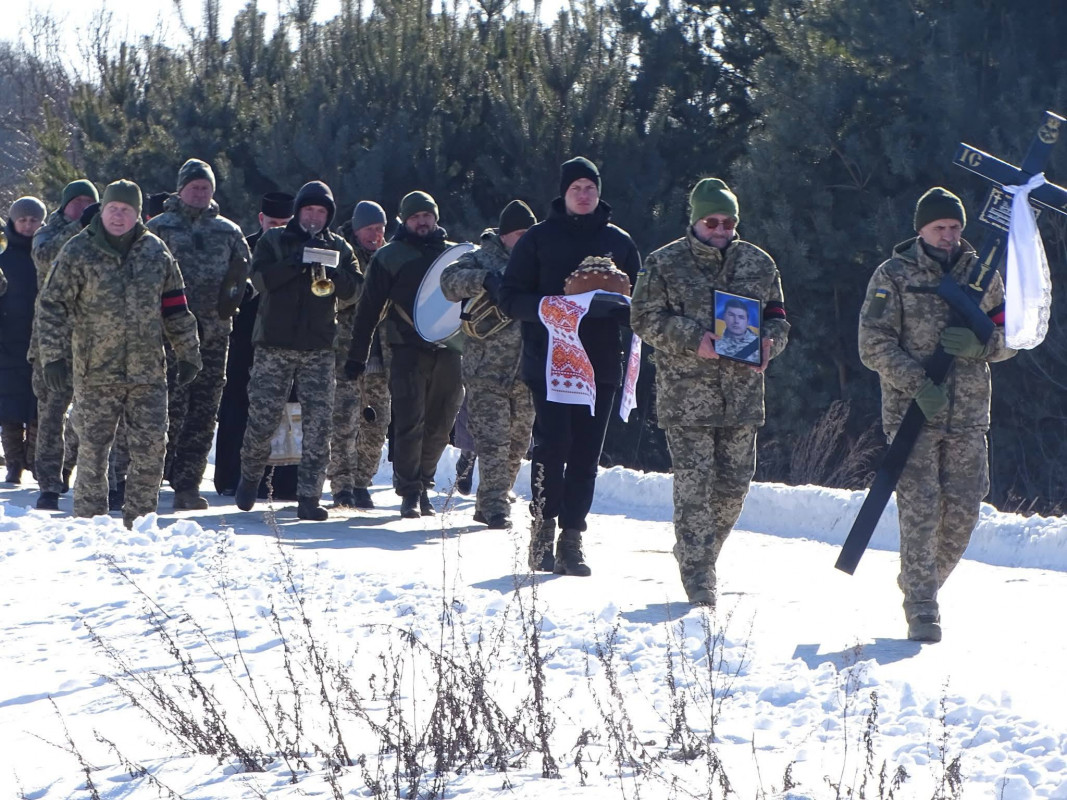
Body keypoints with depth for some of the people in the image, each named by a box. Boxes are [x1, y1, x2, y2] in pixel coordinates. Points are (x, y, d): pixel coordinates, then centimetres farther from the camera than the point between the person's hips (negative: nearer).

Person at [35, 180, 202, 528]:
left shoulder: (156, 252, 8)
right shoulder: (78, 253, -2)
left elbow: (176, 308, 15)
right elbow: (52, 306, -1)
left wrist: (188, 353, 13)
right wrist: (54, 355, -8)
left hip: (147, 372, 3)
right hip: (95, 372, -3)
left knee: (151, 448, -1)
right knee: (93, 450, 0)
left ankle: (139, 521, 9)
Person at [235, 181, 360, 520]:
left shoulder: (338, 247, 12)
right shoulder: (274, 241, 6)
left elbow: (351, 290, 2)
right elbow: (260, 278, -9)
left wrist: (333, 272, -16)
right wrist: (296, 264, -20)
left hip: (319, 347, 2)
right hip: (274, 343, -2)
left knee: (318, 422, -5)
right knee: (262, 416, 0)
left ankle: (309, 496, -2)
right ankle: (250, 476, 26)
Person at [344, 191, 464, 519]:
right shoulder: (390, 256, 6)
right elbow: (369, 308, 4)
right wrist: (357, 354, 0)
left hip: (448, 352, 3)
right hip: (408, 350, -3)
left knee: (439, 426, 5)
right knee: (410, 422, -10)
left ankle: (423, 485, 18)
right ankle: (410, 492, -5)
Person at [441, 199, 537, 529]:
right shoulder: (481, 259, 0)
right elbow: (450, 280, -16)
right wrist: (483, 279, -31)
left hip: (526, 373, 5)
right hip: (487, 370, -5)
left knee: (516, 445, 9)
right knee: (493, 442, -12)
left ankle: (488, 505, 20)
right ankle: (495, 508, -14)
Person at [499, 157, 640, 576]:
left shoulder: (618, 242, 12)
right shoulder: (539, 239, 5)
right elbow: (511, 299, 2)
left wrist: (614, 306, -7)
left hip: (600, 364, 2)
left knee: (586, 455, 1)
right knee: (552, 444, -12)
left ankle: (571, 540, 4)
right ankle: (543, 528, -1)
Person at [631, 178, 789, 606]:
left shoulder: (758, 263, 10)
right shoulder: (665, 264, 0)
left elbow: (777, 318, 16)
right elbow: (646, 318, -2)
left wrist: (769, 343, -7)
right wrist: (692, 339, -17)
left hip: (742, 393, 4)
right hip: (686, 394, -4)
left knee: (735, 483, 7)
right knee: (694, 483, -8)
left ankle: (698, 552, 29)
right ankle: (697, 575, -5)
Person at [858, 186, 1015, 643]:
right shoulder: (893, 276, 0)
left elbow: (1009, 338, 11)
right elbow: (874, 346, -5)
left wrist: (979, 344, -12)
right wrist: (918, 384, -18)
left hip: (968, 415, 3)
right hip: (911, 413, -3)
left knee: (963, 510, 2)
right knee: (920, 510, -10)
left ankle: (922, 584, 25)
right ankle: (921, 611, -8)